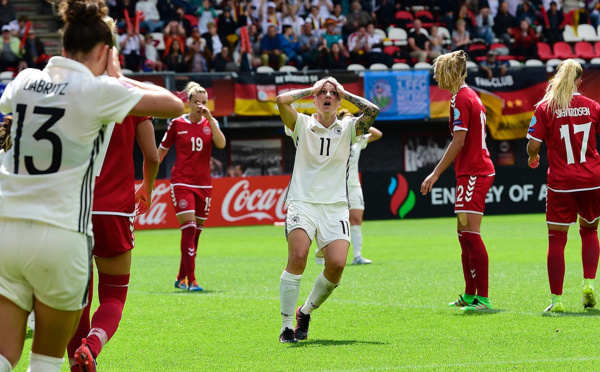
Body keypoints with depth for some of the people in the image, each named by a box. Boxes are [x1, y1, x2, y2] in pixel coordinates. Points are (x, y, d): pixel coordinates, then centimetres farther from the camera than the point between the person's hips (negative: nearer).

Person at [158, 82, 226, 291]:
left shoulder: (210, 123, 6)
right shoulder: (177, 123, 0)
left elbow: (221, 144, -13)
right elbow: (162, 149, 9)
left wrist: (210, 118, -17)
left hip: (203, 184, 4)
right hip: (182, 182, -4)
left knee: (195, 233, 8)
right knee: (189, 229, -14)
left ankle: (181, 278, 20)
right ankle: (191, 280, -16)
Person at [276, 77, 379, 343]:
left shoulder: (348, 129, 10)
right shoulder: (302, 125, 7)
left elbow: (372, 110, -7)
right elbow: (282, 100, -11)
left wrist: (345, 93, 4)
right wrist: (312, 90, 1)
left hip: (335, 206, 2)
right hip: (302, 202, -2)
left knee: (337, 264, -17)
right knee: (298, 256, -25)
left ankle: (306, 312, 11)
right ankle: (287, 326, -18)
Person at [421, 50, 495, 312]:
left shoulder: (460, 98, -13)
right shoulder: (471, 96, 17)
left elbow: (458, 141, -18)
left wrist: (436, 173, -16)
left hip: (473, 173, -10)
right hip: (477, 171, 10)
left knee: (470, 233, -12)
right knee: (465, 234, 14)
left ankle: (483, 298, -14)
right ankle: (470, 295, 20)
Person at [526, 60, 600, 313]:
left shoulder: (545, 108, -4)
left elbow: (533, 145, -8)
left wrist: (533, 157, 14)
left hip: (561, 181, -2)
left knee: (557, 238, 3)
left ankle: (556, 299, 0)